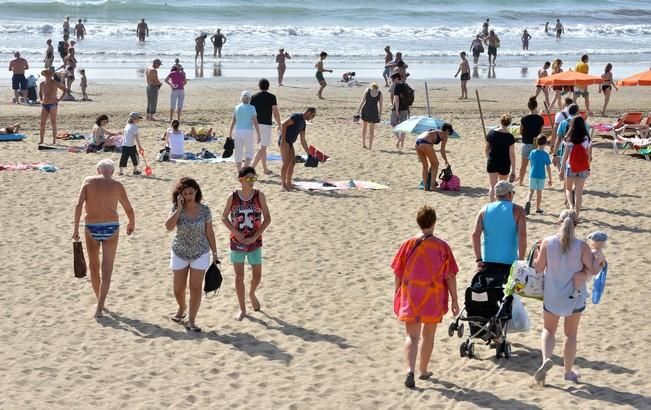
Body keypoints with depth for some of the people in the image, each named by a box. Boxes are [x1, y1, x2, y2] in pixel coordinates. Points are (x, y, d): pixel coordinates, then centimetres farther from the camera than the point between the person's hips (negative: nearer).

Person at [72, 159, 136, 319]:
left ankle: (100, 302, 31)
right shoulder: (117, 186, 2)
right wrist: (132, 224, 30)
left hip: (91, 227, 1)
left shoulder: (88, 181, 1)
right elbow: (129, 210, 10)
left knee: (94, 266, 19)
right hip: (111, 228, -1)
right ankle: (100, 307, -10)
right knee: (107, 270, 1)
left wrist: (75, 228, -8)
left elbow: (79, 205, -10)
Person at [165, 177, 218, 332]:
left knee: (196, 288, -5)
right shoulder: (176, 209, -8)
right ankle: (182, 308, 42)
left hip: (200, 254, -1)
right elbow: (169, 226, -24)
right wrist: (179, 208, -24)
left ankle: (191, 321, 3)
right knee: (178, 289, 10)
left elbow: (209, 232, 0)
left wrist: (215, 253, 2)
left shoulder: (204, 210, -8)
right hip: (180, 253, 1)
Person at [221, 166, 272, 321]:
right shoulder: (233, 197, -8)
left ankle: (252, 294, 40)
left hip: (254, 242, 0)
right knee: (239, 276, 4)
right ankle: (242, 309, 16)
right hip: (237, 242, 0)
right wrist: (236, 232, -13)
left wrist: (255, 236, -14)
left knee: (257, 275, 7)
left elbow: (267, 218, -6)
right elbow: (224, 217, 1)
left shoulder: (259, 196, -7)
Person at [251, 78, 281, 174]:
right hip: (266, 124, -5)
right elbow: (275, 112, -7)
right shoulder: (271, 97, -6)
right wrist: (279, 124, 4)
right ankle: (252, 167, -19)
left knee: (263, 147, 18)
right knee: (263, 148, -6)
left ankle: (265, 169, 23)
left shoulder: (254, 97, 5)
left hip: (256, 124, 5)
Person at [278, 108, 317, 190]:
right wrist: (283, 139, -24)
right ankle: (283, 184, -3)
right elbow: (284, 124, -21)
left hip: (290, 143, 9)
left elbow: (303, 141, 22)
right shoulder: (297, 116, -11)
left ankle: (288, 183, 17)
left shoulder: (303, 123, 17)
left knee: (293, 162, 9)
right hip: (284, 142, -9)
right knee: (286, 163, -9)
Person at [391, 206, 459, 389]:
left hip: (410, 298, 0)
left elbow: (398, 273, 0)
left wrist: (397, 295, 13)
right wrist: (454, 300, 2)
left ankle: (410, 370, -18)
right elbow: (450, 276, -6)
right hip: (434, 298, 0)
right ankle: (424, 370, 29)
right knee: (428, 335, 17)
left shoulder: (408, 244, -5)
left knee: (412, 336, 3)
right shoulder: (442, 246, -8)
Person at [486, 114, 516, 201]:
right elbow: (512, 154, -13)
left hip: (492, 163, 1)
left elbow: (486, 150, 5)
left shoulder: (491, 133, -6)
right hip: (504, 164, -1)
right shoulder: (509, 137, -14)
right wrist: (513, 171, -9)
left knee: (493, 186, 4)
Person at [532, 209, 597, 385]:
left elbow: (539, 268, -6)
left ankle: (546, 359, -8)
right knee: (571, 334, 17)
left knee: (548, 330, 18)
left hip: (552, 296, 0)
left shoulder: (547, 242, -13)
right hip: (575, 297, 0)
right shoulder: (582, 246, -15)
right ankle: (568, 371, 25)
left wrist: (537, 252, 10)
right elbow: (591, 270, -11)